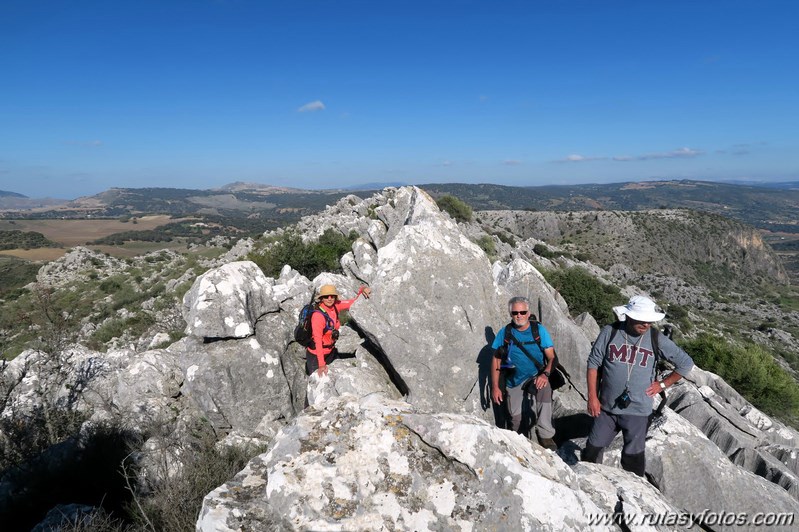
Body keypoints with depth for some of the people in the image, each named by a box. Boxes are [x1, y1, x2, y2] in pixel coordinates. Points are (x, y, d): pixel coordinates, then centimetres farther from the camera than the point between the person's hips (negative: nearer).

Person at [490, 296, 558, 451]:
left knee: (544, 388, -34)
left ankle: (545, 435, -28)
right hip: (514, 380, 2)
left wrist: (545, 374, -29)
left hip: (536, 375, -1)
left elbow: (552, 357, -10)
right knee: (516, 418, 6)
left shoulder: (539, 330, -8)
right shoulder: (504, 333, -7)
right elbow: (496, 361, 0)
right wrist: (495, 387, -5)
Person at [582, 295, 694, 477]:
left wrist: (662, 384, 1)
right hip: (606, 407, 1)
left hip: (638, 411, -1)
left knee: (633, 457, 12)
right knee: (592, 449, 13)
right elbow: (593, 363, -2)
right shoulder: (610, 332, -9)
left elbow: (686, 363, 4)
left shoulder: (657, 340, -9)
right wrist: (592, 397, -3)